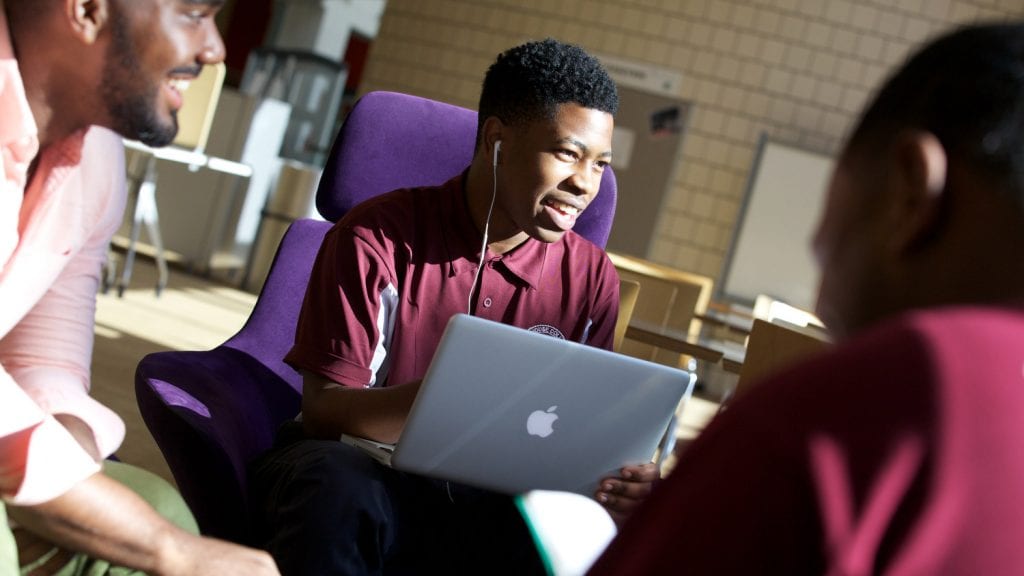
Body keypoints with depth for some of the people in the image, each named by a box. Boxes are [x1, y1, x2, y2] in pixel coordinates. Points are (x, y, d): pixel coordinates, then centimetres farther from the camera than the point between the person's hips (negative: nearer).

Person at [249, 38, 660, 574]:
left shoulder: (593, 278, 1)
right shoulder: (379, 239, -10)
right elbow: (323, 410, -13)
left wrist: (612, 473, -18)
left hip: (493, 501, 3)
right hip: (362, 469, -2)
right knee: (341, 488, -38)